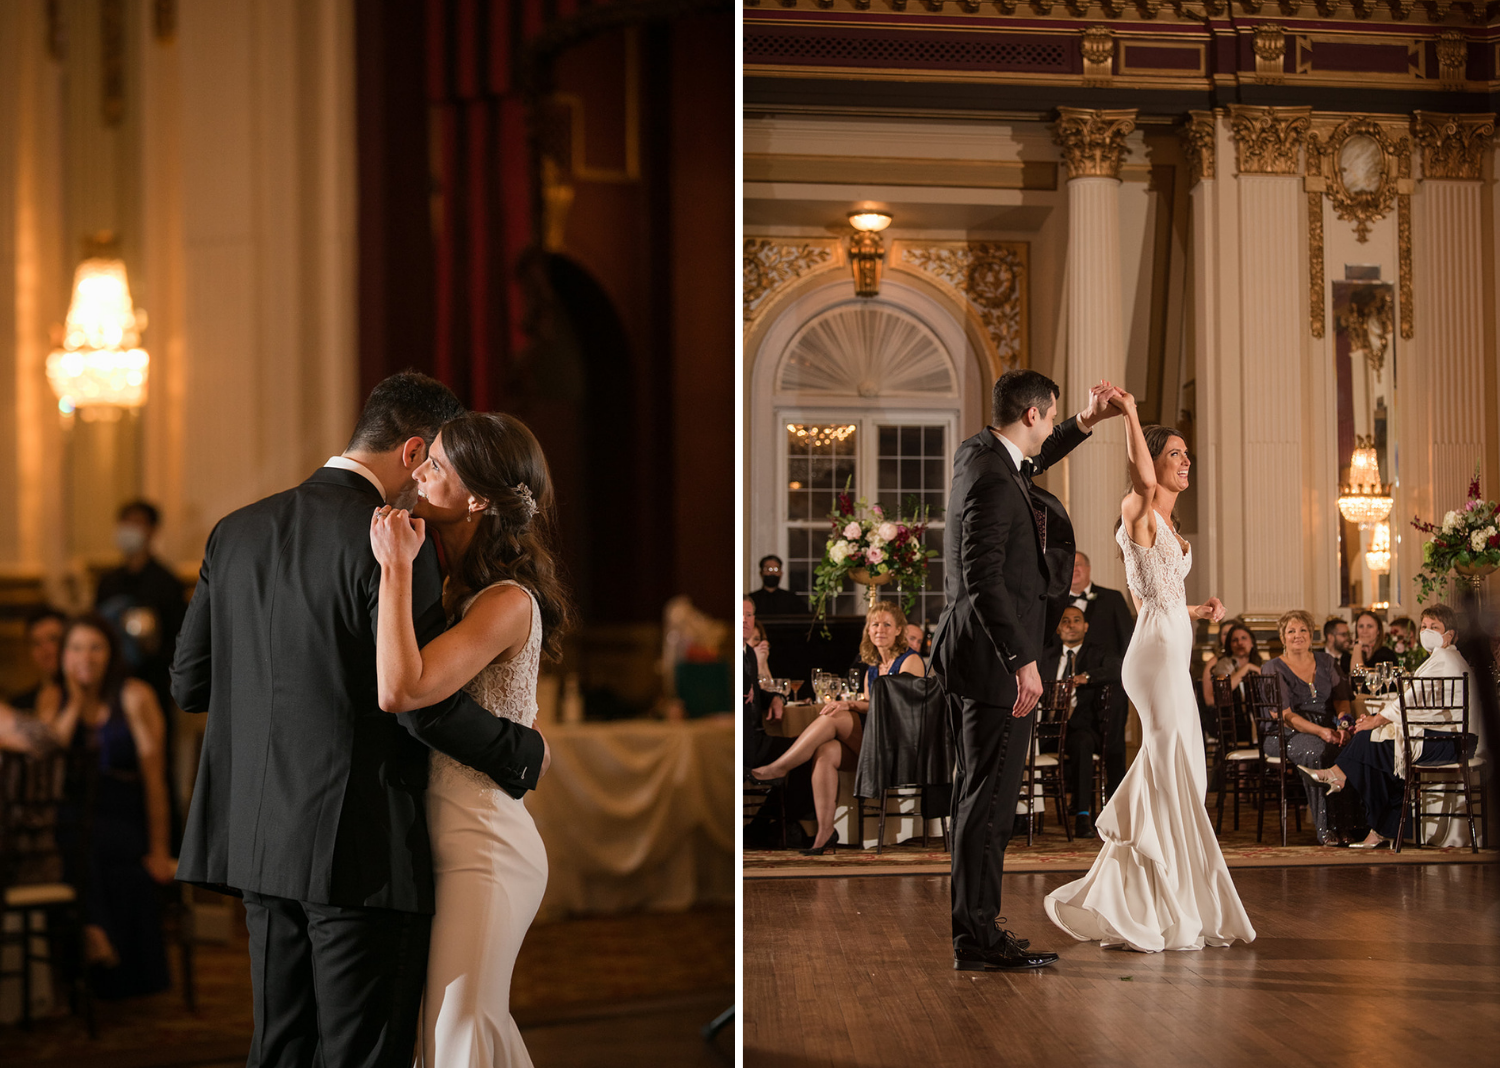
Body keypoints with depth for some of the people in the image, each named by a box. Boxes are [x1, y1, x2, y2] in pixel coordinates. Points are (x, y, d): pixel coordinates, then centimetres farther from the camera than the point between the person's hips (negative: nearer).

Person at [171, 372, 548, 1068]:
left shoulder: (236, 531, 9)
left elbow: (190, 684, 12)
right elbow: (422, 700, -18)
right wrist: (527, 753, -3)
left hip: (261, 841, 7)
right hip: (359, 849, -7)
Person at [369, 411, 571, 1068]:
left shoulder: (509, 602, -18)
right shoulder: (456, 583, 9)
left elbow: (399, 690, -29)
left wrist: (396, 569, -23)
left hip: (485, 847, -9)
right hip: (445, 836, 9)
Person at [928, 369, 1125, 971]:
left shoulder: (975, 454, 10)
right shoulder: (993, 482, -20)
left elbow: (1030, 464, 35)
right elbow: (984, 578, -26)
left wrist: (1085, 424, 33)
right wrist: (1022, 659, -26)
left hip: (968, 651, 11)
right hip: (994, 657, -11)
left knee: (973, 790, 16)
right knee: (991, 795, -7)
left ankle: (969, 917, 25)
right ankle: (977, 937, -4)